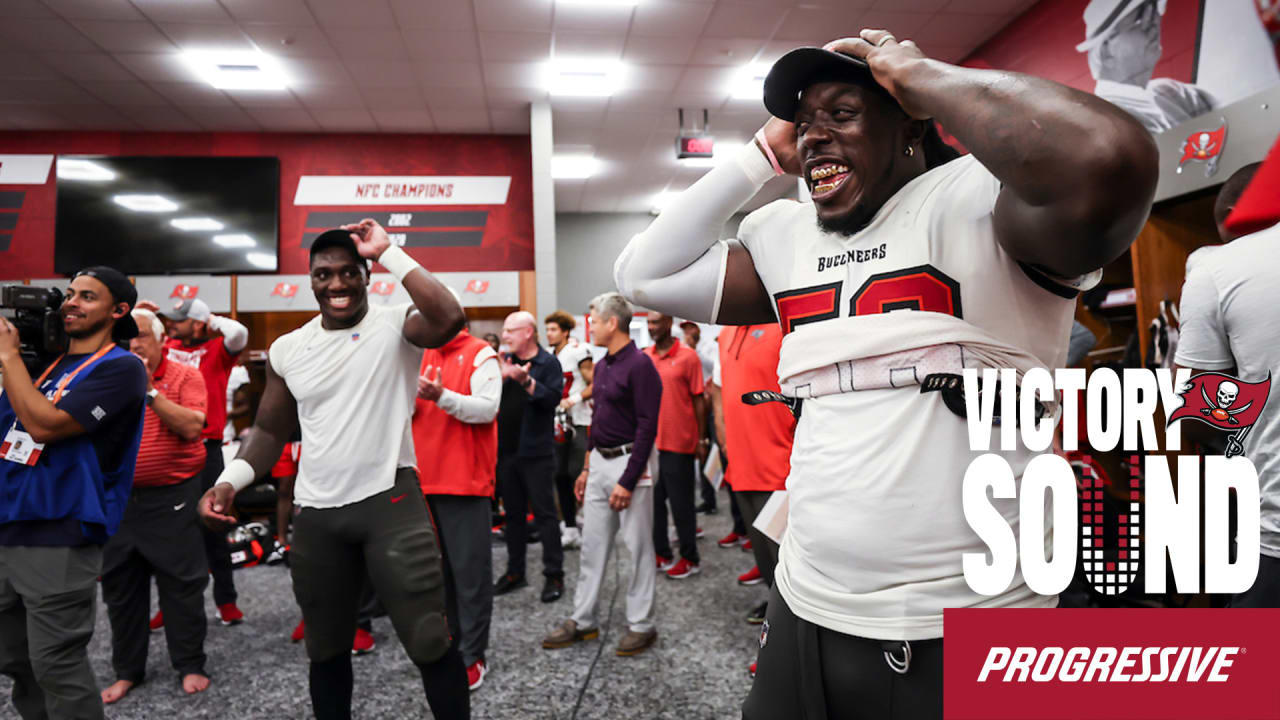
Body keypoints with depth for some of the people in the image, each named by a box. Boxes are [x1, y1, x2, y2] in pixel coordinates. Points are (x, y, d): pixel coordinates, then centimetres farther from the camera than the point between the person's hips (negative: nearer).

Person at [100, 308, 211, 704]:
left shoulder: (185, 376, -5)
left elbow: (192, 427, -17)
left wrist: (150, 390, -19)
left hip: (172, 498, -4)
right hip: (117, 499, 4)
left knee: (181, 586, 3)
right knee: (120, 588, 12)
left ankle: (190, 666, 17)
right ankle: (126, 671, 27)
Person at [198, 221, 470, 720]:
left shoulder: (395, 326, -8)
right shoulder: (286, 349, 6)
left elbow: (449, 320, -30)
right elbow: (270, 429, 13)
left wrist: (388, 253, -22)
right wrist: (229, 481, -4)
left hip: (389, 501, -4)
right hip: (315, 514, 5)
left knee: (430, 643, 0)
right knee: (325, 648, 20)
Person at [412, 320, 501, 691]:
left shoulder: (480, 355, -3)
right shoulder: (423, 355, 15)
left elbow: (487, 409, -14)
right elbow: (409, 410, 14)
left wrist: (441, 396, -25)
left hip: (465, 479, -6)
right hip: (425, 478, 6)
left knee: (469, 570, -1)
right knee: (437, 566, 14)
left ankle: (472, 656, 7)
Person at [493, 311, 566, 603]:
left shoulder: (548, 363, -5)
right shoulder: (505, 360, 11)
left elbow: (553, 398, -17)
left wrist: (527, 381, -26)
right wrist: (502, 376, -11)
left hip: (536, 452, -6)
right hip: (506, 448, 6)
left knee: (544, 513, 0)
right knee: (513, 512, 14)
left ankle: (554, 575, 8)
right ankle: (515, 571, 26)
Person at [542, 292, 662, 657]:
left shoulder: (639, 365, -15)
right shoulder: (601, 366, 12)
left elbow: (647, 427, -19)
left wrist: (627, 482, -20)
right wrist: (587, 468, 17)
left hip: (630, 462, -8)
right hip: (600, 462, 8)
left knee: (638, 547, 3)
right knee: (592, 544, 12)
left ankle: (641, 626, 15)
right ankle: (583, 620, 23)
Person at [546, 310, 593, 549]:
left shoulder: (578, 351, -8)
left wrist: (574, 400, -20)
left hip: (579, 422, -7)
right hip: (558, 423, 7)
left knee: (579, 474, -8)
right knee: (560, 474, 9)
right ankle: (570, 527, 18)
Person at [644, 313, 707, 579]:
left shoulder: (687, 356, -7)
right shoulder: (644, 357, 6)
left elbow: (698, 400, -4)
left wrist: (701, 439, -5)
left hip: (679, 444, -5)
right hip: (649, 441, 5)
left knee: (681, 502, 3)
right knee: (654, 499, 10)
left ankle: (690, 558, 16)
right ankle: (662, 554, 23)